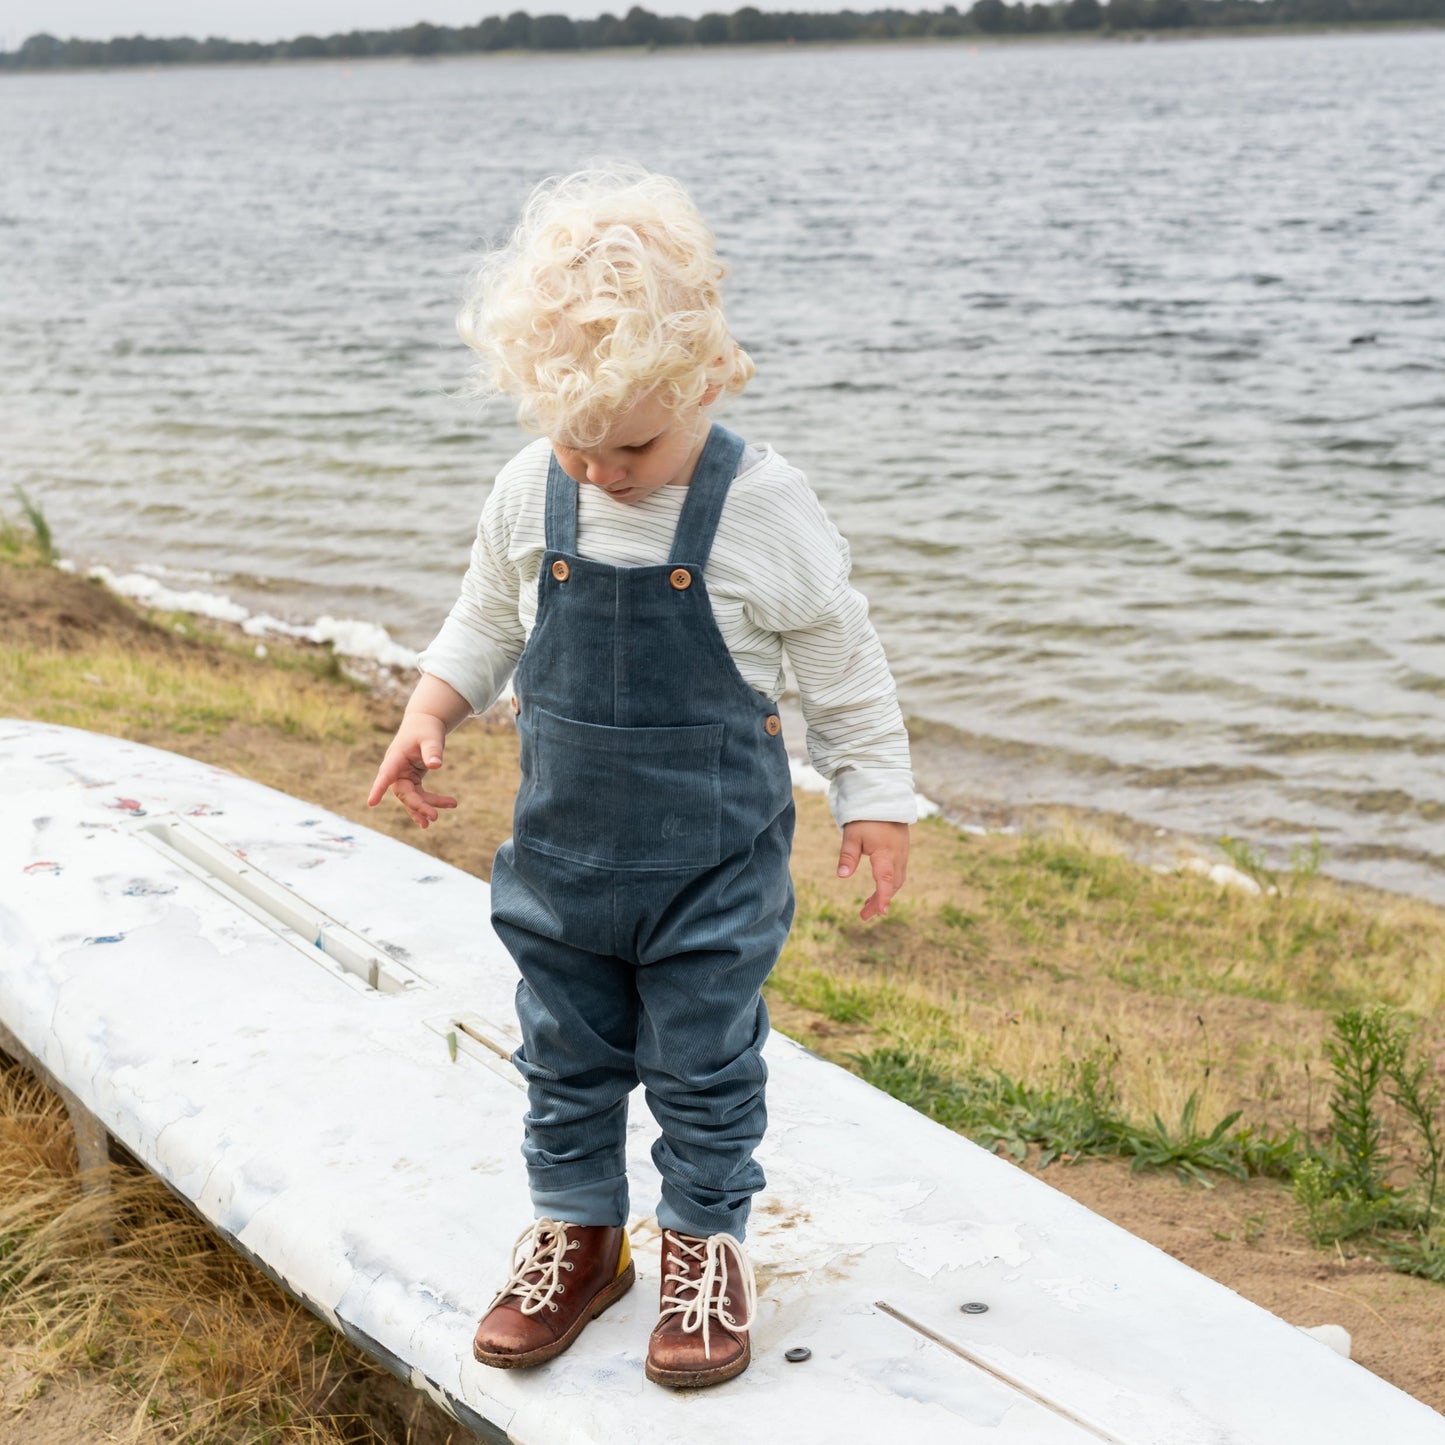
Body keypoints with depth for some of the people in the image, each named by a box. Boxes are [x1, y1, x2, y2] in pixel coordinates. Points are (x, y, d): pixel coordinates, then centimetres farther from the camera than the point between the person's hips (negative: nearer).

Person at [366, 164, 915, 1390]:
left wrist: (876, 802, -3)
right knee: (566, 1056, 16)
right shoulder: (532, 496, -6)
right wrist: (429, 714, -2)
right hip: (562, 848, 4)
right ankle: (578, 1230, 35)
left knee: (705, 1066, 10)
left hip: (716, 861, -4)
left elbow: (844, 666, -6)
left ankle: (706, 1243, 30)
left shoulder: (763, 508, -17)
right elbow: (487, 620, 11)